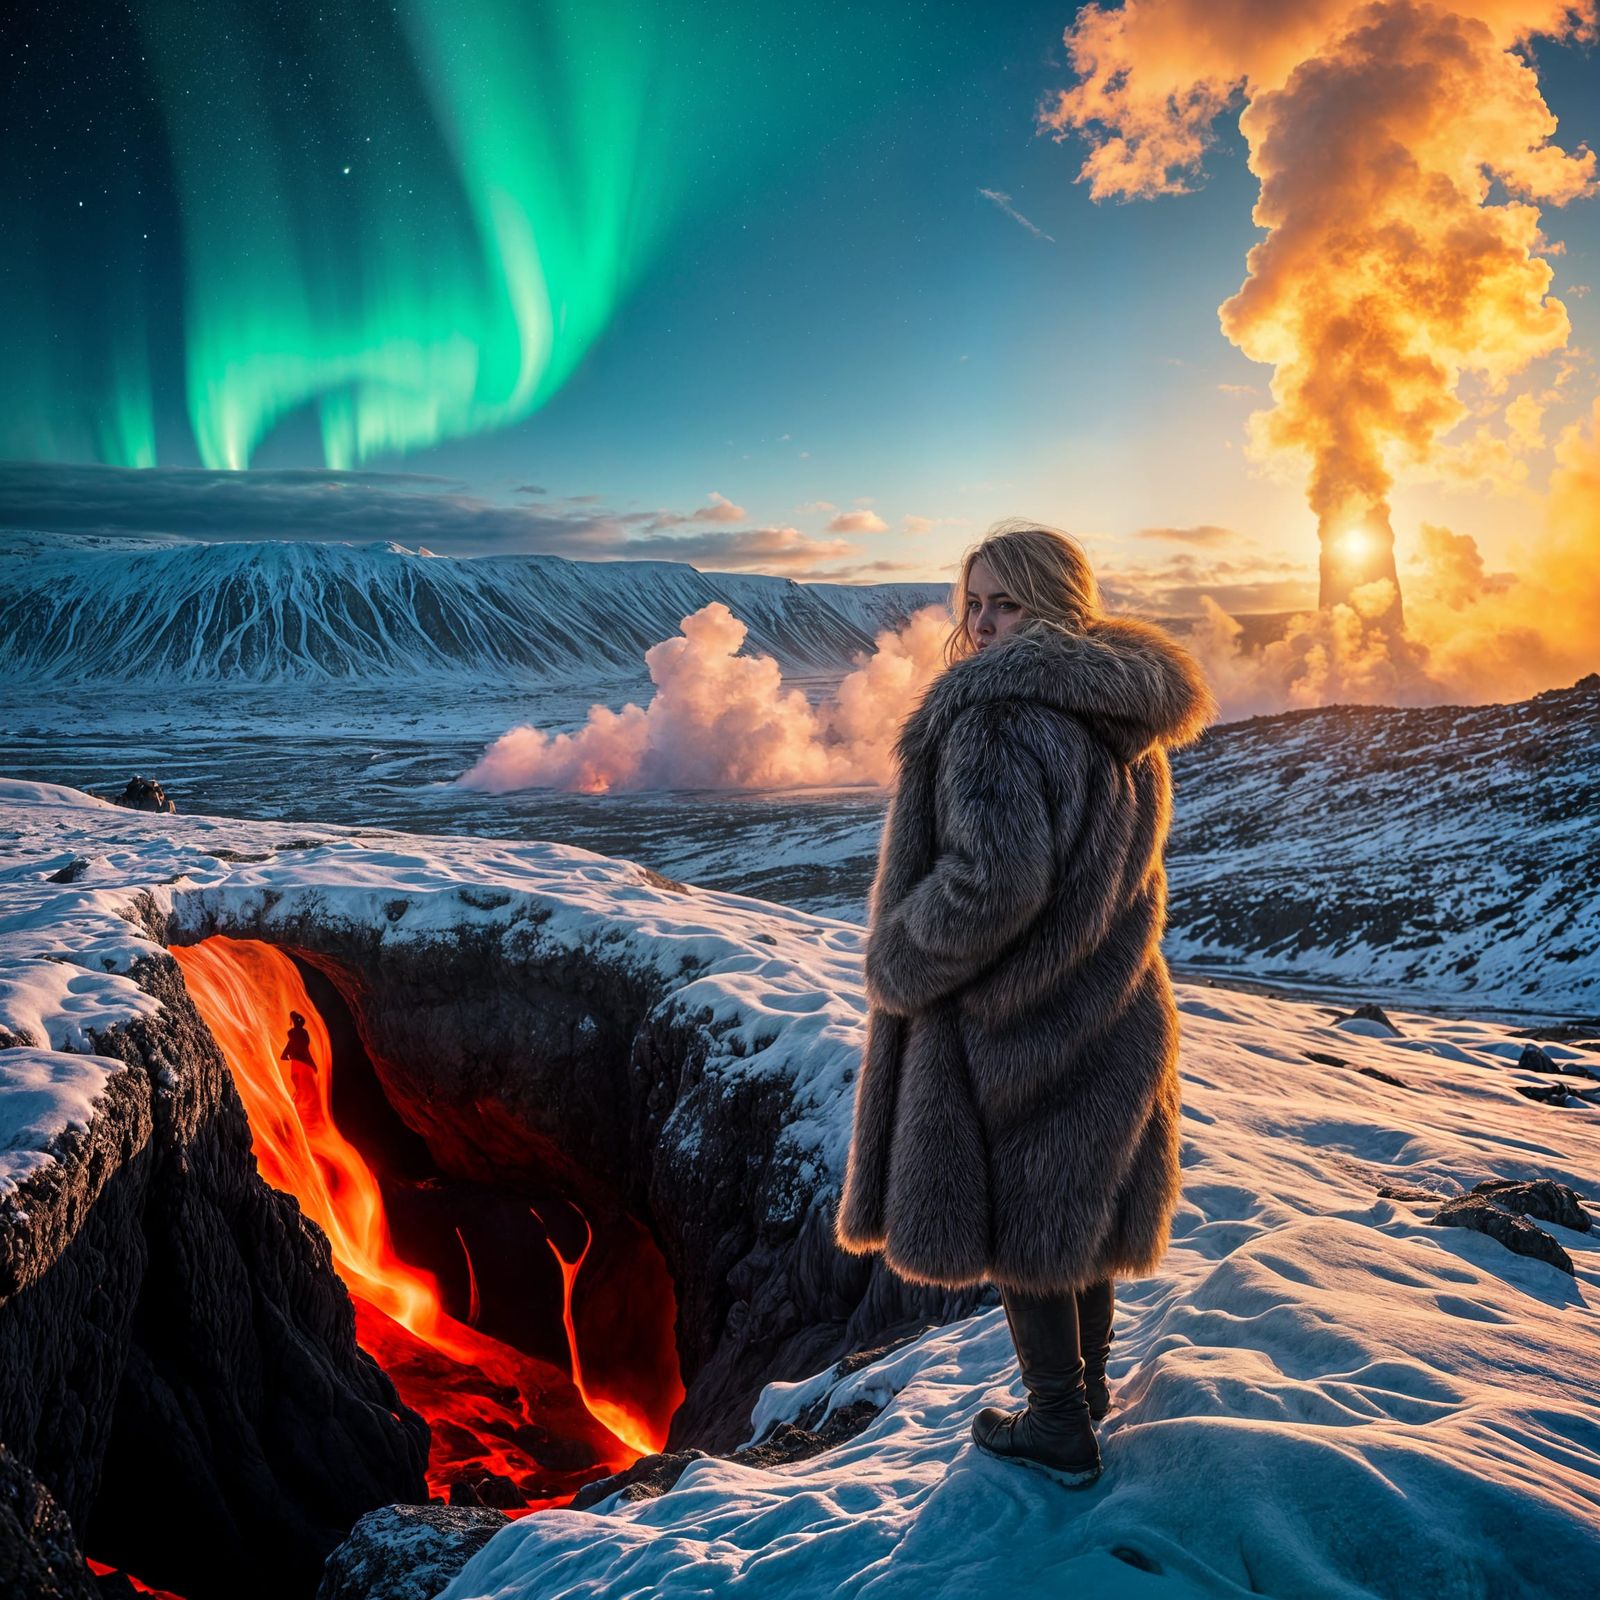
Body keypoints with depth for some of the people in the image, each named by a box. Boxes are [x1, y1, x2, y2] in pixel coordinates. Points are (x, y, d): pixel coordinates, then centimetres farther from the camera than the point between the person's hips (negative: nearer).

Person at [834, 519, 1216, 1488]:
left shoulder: (1000, 710, -23)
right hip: (1115, 1010, 9)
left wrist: (898, 963, -17)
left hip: (1011, 1027, -9)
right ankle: (1089, 1382, 42)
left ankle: (1062, 1427, 25)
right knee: (1082, 1200, 24)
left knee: (1016, 1222, 9)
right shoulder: (1129, 724, 7)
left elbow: (991, 878, -32)